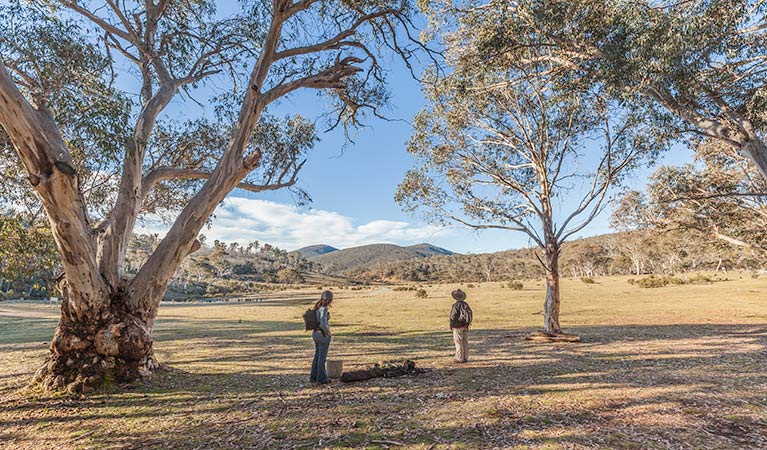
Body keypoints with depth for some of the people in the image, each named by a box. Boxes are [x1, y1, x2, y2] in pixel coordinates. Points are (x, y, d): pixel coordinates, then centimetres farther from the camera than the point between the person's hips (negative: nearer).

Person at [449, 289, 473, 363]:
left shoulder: (456, 305, -18)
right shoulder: (466, 304, 2)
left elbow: (453, 316, -16)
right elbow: (470, 314, 4)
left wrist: (451, 325, -3)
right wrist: (468, 323, 12)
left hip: (458, 327, -7)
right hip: (465, 327, 7)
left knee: (459, 343, 0)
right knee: (465, 342, 12)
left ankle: (460, 358, 4)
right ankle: (465, 357, 18)